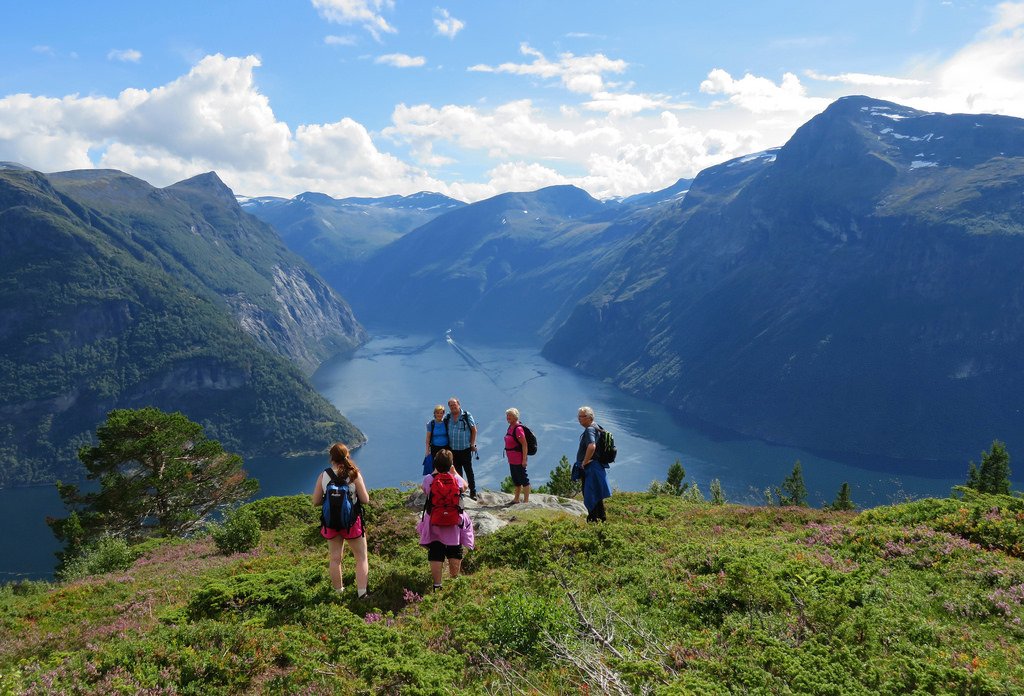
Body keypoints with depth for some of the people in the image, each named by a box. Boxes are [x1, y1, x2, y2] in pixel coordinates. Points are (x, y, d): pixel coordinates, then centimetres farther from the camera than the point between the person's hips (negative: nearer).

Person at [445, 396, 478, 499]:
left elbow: (474, 430, 0)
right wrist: (447, 445, 6)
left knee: (469, 471, 0)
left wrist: (472, 444, -4)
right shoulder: (447, 417, 5)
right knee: (457, 472, 11)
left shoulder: (466, 415, -5)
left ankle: (473, 492, 8)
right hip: (453, 450, 3)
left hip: (466, 449, -3)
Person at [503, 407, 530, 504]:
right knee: (515, 480, 20)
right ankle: (516, 499, 32)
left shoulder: (518, 429, -19)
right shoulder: (511, 427, 10)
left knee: (523, 480, -1)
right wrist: (509, 456, 20)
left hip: (519, 460, -10)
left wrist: (524, 459, -24)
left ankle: (526, 500, 5)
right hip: (512, 460, 10)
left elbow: (524, 444, -22)